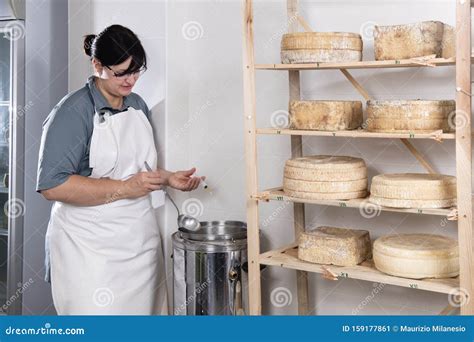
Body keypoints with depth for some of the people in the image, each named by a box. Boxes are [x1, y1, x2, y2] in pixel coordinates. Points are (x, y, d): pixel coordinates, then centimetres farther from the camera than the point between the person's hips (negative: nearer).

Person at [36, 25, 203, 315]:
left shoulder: (138, 105, 10)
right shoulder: (72, 113, -11)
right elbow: (52, 186, -20)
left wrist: (169, 179, 3)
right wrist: (125, 188, -21)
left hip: (142, 238, 6)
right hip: (91, 246, -6)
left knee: (143, 309, 11)